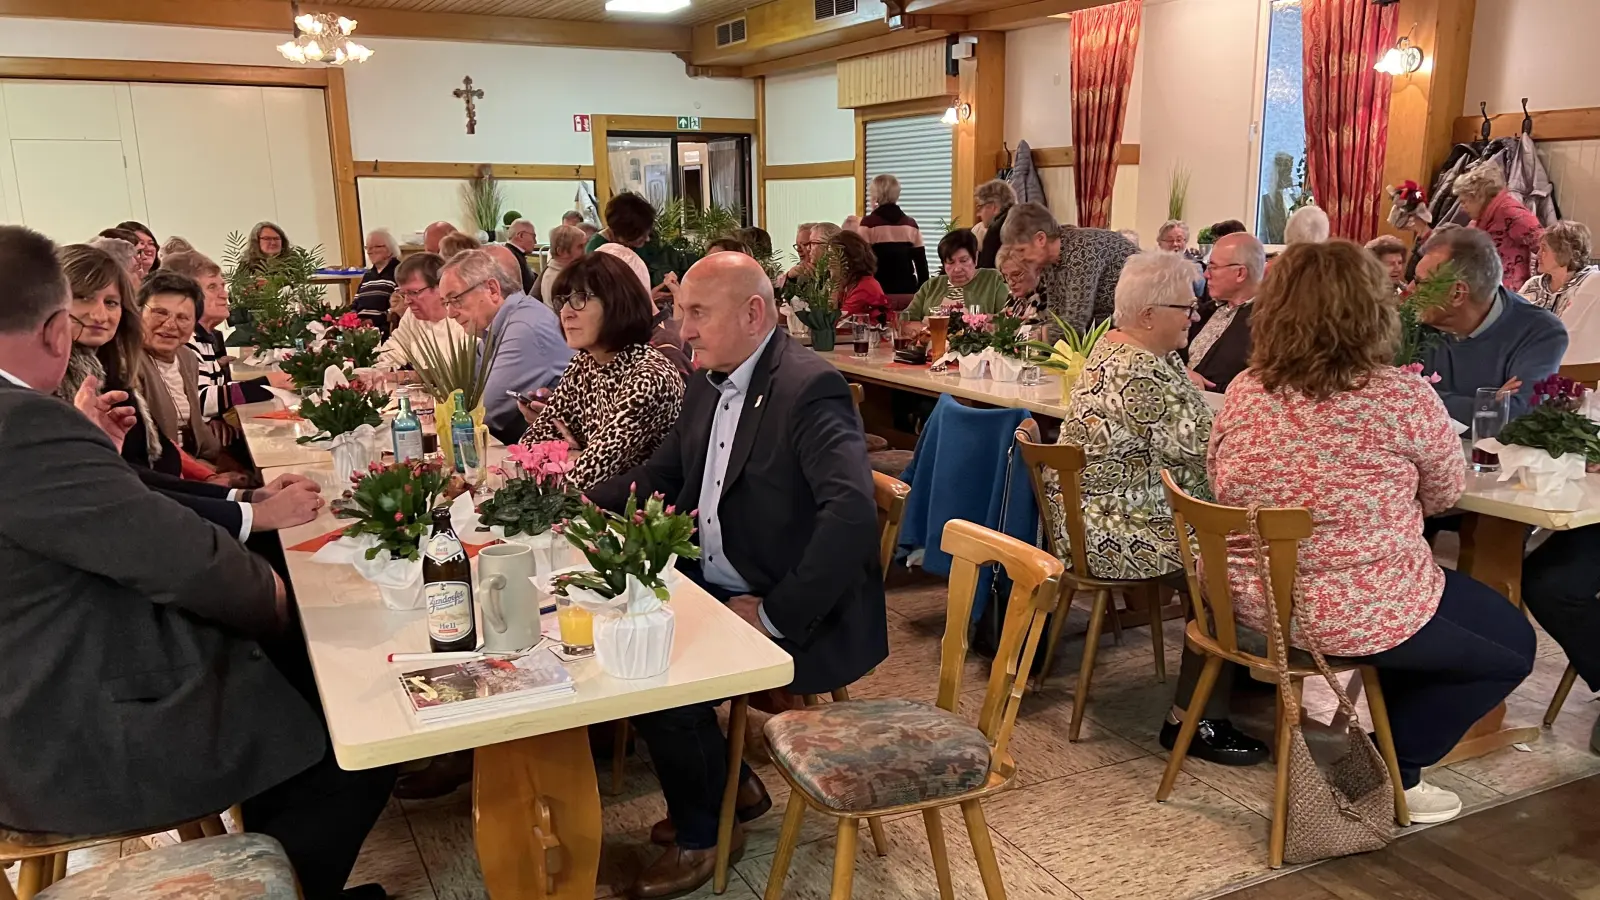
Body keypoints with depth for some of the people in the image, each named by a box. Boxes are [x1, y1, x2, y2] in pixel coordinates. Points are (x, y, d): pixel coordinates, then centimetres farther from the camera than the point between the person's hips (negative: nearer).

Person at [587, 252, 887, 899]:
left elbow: (852, 513, -33)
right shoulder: (709, 384, 7)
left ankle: (703, 830, 11)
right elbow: (661, 475, 18)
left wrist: (775, 616, -28)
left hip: (797, 619, -9)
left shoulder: (810, 389, -21)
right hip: (713, 590, 9)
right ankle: (726, 784, 23)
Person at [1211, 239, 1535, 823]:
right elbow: (1444, 494, 0)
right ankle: (1393, 773, 19)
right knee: (1512, 645, 21)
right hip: (1355, 614, -6)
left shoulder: (1243, 393, -5)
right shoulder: (1404, 397, -17)